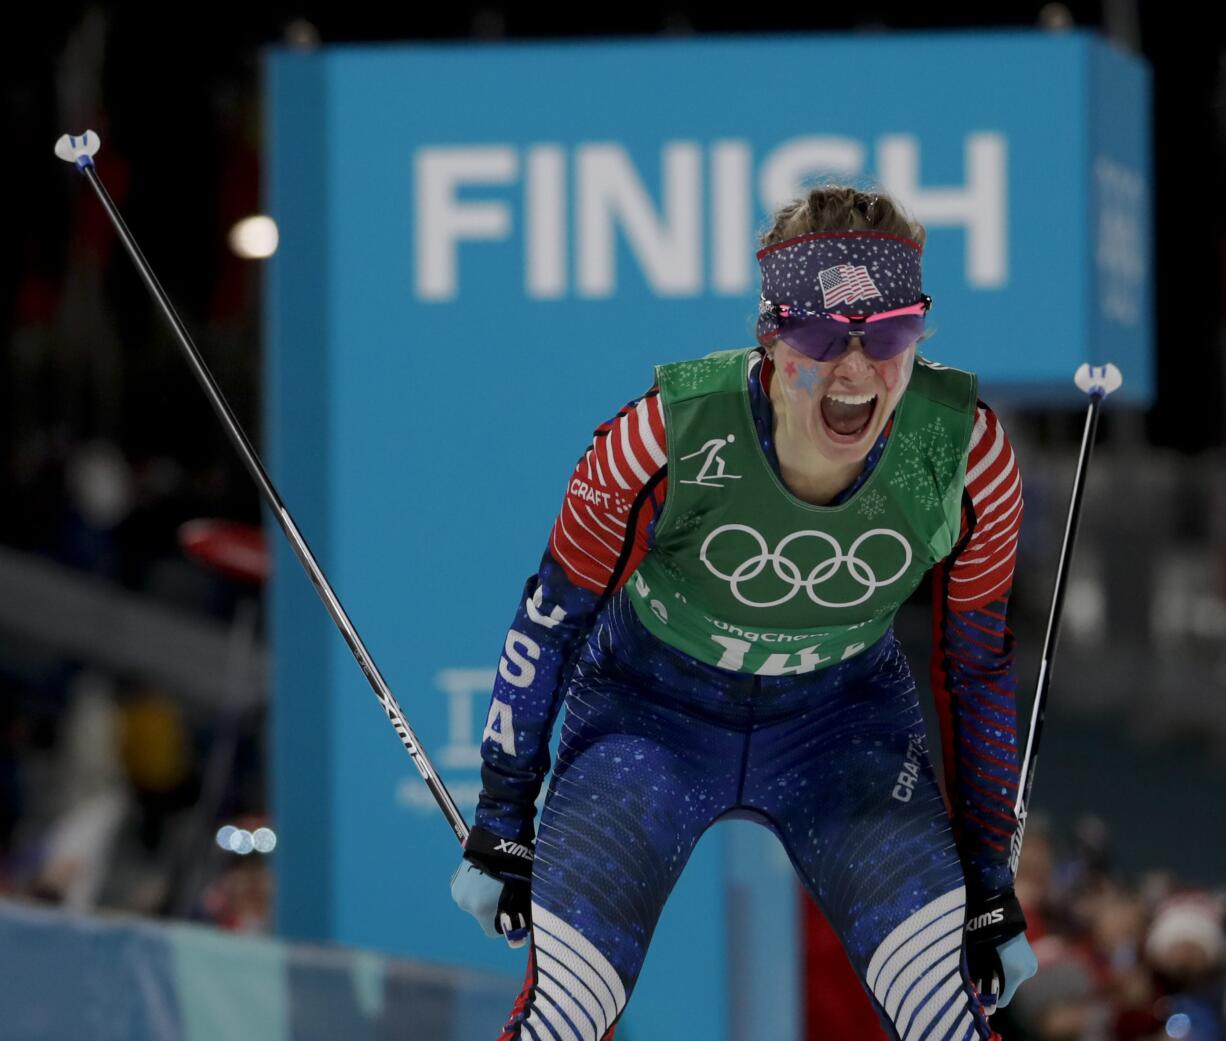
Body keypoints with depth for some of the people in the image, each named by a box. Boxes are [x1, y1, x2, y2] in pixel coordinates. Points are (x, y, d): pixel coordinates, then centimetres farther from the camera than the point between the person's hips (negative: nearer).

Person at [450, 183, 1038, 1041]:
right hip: (650, 705, -2)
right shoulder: (671, 436, -31)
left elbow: (977, 661, -6)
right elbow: (554, 614, -13)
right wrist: (502, 824, -6)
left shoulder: (966, 453, -24)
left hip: (843, 712, 2)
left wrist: (989, 880, 0)